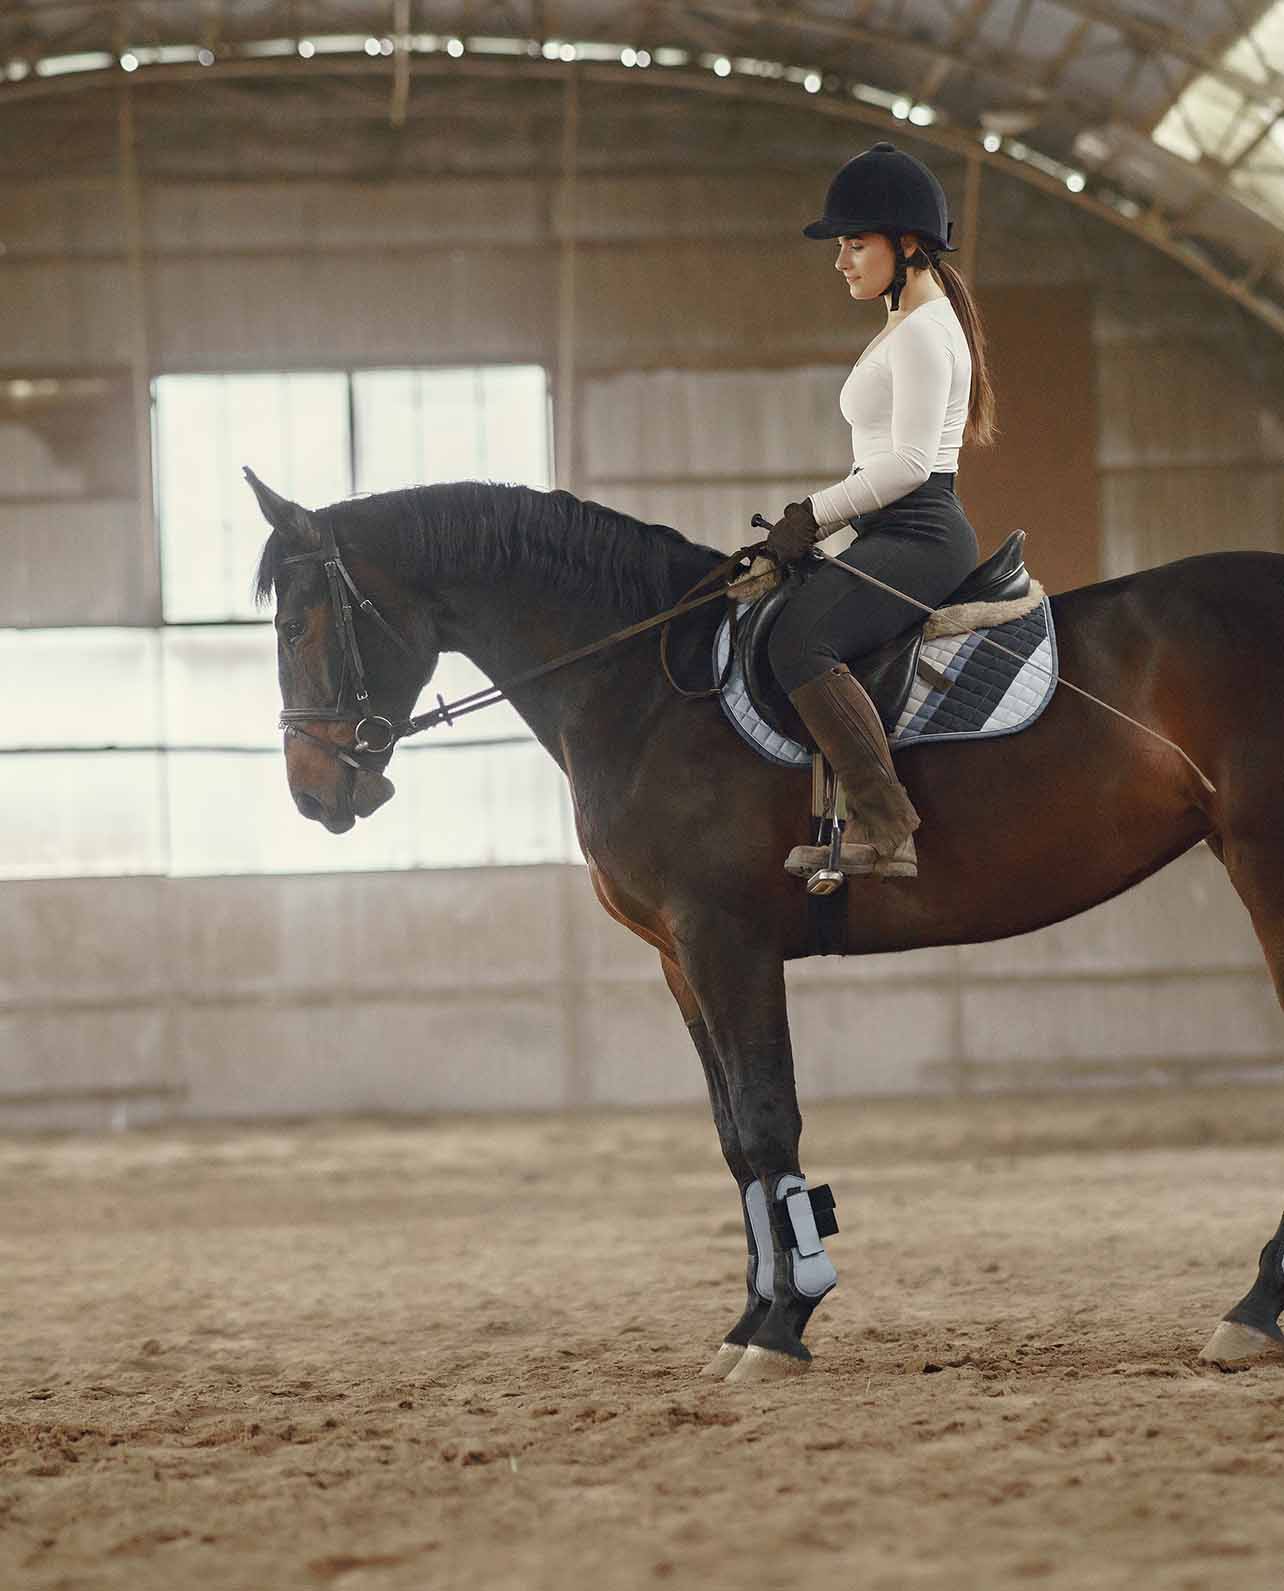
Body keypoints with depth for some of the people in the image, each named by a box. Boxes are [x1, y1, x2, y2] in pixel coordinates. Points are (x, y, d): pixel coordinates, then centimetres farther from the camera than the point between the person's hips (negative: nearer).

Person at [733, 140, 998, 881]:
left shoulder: (924, 332, -10)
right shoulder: (904, 328, 22)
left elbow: (909, 463, -19)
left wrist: (812, 515, -15)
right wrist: (805, 530, 18)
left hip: (919, 535, -11)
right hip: (890, 537, 11)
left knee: (800, 642, -29)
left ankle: (885, 827, -31)